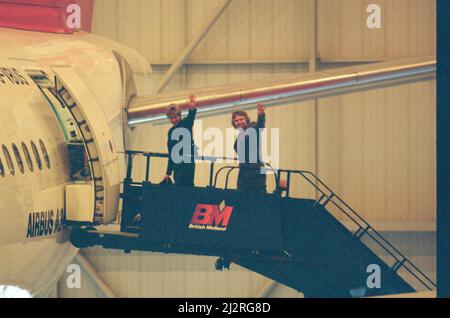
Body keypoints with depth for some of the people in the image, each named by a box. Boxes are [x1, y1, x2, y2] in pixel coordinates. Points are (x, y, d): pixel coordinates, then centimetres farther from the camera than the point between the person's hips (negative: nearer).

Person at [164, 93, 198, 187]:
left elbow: (191, 118, -28)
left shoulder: (185, 124, -2)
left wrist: (192, 109, -52)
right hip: (176, 164, 6)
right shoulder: (171, 132, 15)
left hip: (187, 163, -6)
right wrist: (168, 173, 17)